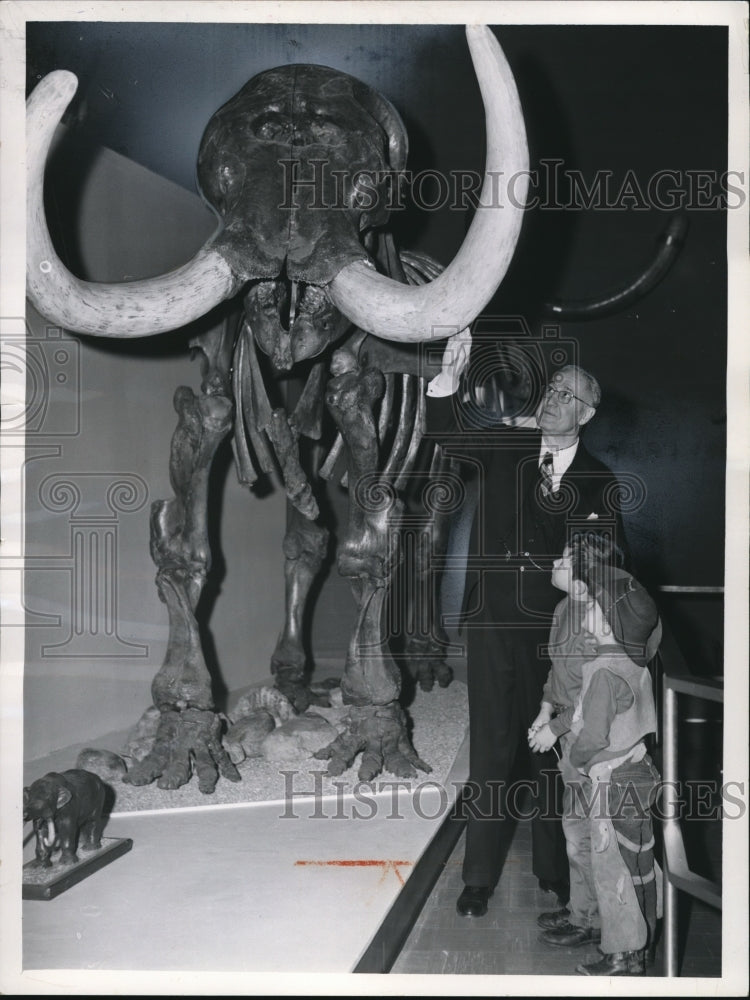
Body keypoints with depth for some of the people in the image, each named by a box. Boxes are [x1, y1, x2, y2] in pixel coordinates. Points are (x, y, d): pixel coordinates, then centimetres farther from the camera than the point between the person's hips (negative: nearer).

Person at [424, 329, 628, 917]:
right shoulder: (504, 446, 5)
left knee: (554, 752, 9)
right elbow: (448, 432, -10)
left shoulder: (599, 482, 4)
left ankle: (556, 871, 24)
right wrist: (450, 375, -25)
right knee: (490, 749, 3)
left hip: (557, 632, 0)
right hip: (494, 625, 0)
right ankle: (480, 876, 13)